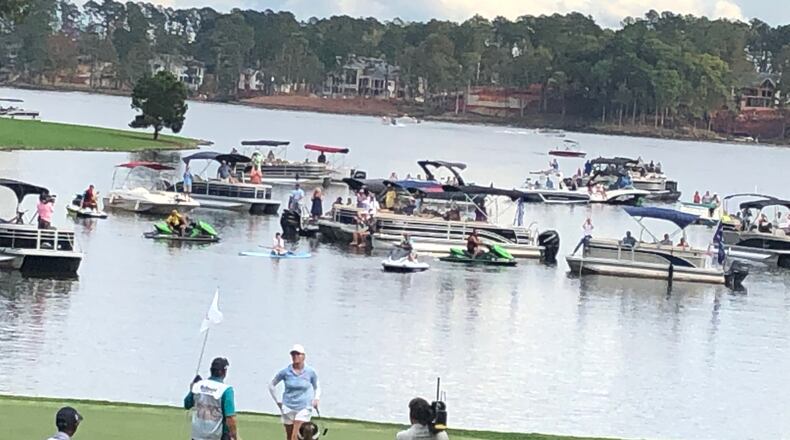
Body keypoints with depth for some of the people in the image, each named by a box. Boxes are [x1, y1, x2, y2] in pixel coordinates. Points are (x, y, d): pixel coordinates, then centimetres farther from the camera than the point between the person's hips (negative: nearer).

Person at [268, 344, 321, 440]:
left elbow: (317, 387, 16)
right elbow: (271, 384, 11)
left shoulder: (310, 372, -2)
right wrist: (277, 401, 7)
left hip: (304, 408, -2)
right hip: (288, 408, 2)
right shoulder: (285, 372, -3)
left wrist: (316, 399, -2)